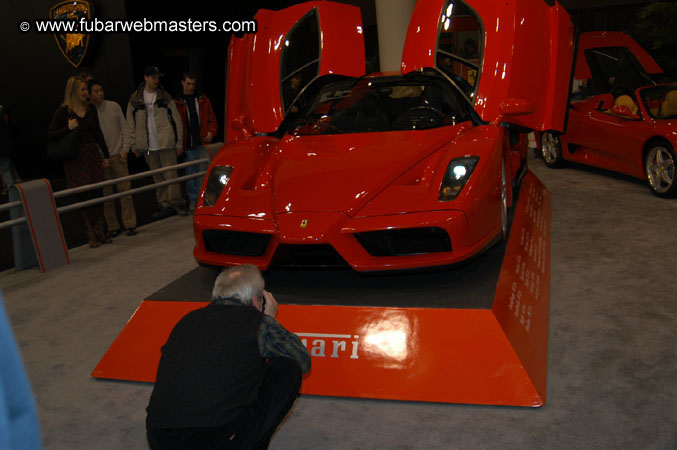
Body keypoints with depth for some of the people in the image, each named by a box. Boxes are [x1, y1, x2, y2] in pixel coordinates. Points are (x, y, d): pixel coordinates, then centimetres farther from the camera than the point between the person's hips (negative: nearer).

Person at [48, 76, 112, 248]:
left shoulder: (91, 108, 8)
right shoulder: (63, 111, -6)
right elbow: (51, 135, -5)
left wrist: (105, 154, 13)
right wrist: (68, 128, -20)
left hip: (92, 154, 4)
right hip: (75, 158, -4)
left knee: (97, 194, 4)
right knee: (84, 196, -1)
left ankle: (100, 231, 12)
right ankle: (91, 235, 6)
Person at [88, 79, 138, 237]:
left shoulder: (114, 106, 3)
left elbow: (124, 129, 8)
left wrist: (124, 150, -1)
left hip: (117, 155, 1)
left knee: (125, 190, 0)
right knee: (105, 194, 3)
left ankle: (130, 224, 8)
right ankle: (113, 227, 12)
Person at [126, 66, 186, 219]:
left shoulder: (165, 98, 4)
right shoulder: (135, 99, 8)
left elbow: (176, 121, 3)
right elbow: (131, 124, 11)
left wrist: (179, 143, -1)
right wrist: (134, 145, 7)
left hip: (166, 143, -2)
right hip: (148, 146, 3)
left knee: (170, 175, -5)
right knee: (157, 177, 8)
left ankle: (176, 203, 2)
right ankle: (164, 205, 15)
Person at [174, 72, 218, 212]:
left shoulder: (203, 100, 10)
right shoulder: (177, 102, 4)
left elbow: (211, 119, 14)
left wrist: (211, 132, -4)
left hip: (202, 142, 1)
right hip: (187, 144, 0)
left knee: (203, 171, -2)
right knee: (190, 172, 5)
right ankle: (193, 200, 15)